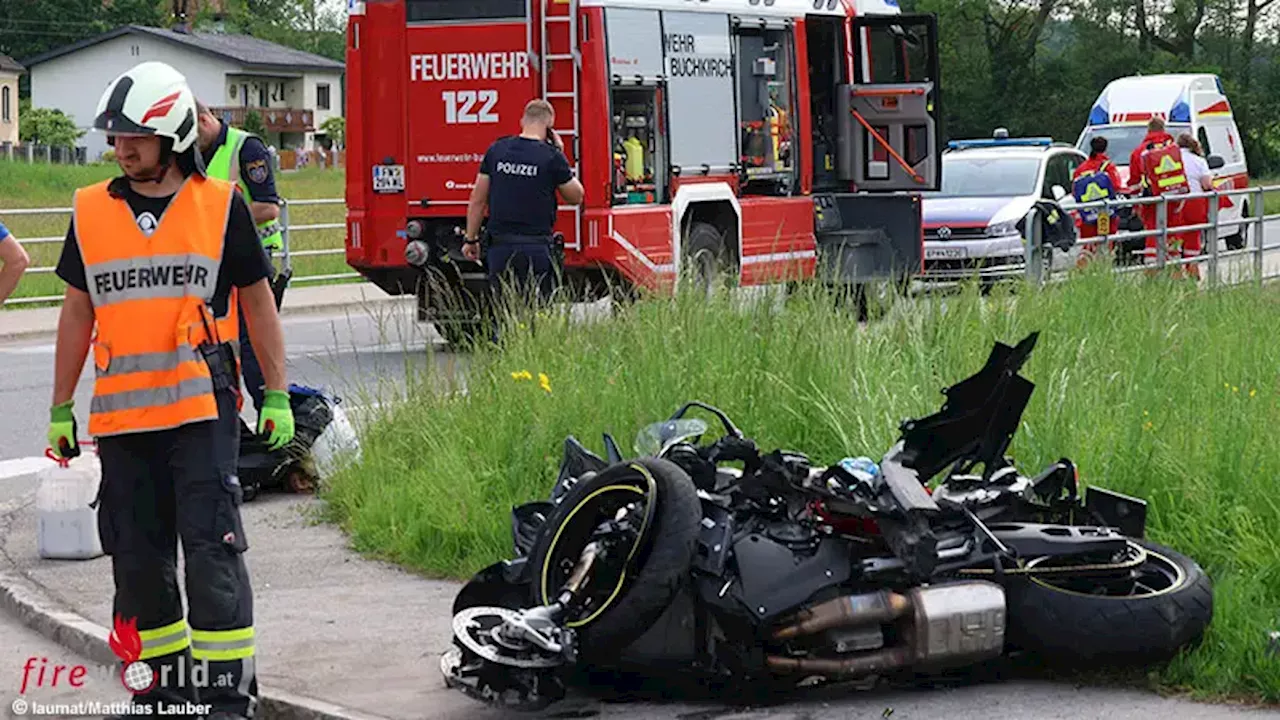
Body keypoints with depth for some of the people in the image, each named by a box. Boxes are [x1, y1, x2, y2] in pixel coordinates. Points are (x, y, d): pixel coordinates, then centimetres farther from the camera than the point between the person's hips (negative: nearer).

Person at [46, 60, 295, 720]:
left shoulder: (221, 205, 1)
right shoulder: (91, 211, 9)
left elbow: (258, 300, 7)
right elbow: (78, 312, 15)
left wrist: (277, 395, 4)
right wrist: (61, 408, 14)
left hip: (202, 405, -4)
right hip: (121, 412, 4)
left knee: (212, 549, -8)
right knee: (137, 558, 7)